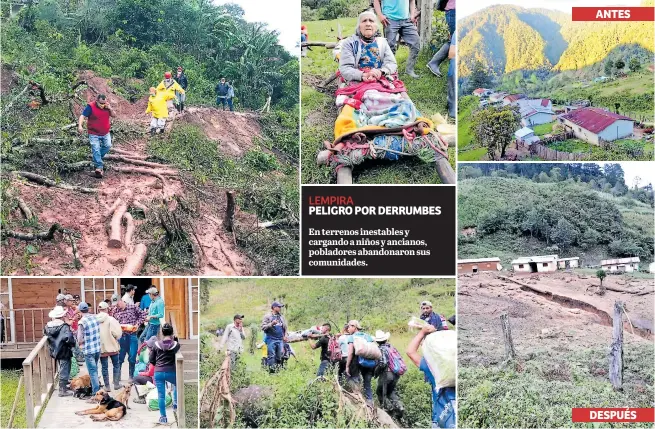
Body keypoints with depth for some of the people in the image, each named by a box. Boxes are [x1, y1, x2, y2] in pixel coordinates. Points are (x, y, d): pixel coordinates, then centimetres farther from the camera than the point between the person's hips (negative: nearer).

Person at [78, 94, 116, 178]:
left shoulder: (107, 106, -2)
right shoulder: (90, 107, -18)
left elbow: (114, 116, 1)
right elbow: (82, 116, -24)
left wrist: (110, 109, -19)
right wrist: (80, 125, -41)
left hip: (106, 133, 5)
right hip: (94, 134, -5)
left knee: (107, 146, 12)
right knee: (96, 149, -9)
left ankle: (97, 159, 34)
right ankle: (99, 167, -6)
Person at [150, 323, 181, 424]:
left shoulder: (156, 344, -2)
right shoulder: (175, 344, -7)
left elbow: (151, 360, 4)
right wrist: (175, 339, 14)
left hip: (158, 373, 1)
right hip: (171, 372, -1)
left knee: (161, 396, 7)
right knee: (177, 384, 32)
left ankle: (163, 417, 12)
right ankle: (175, 404, 29)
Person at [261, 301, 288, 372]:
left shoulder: (281, 317, 16)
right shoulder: (267, 316, -1)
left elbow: (285, 327, 25)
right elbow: (263, 327, -8)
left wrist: (285, 335, 12)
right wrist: (271, 324, -19)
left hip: (280, 340, 5)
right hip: (271, 339, -5)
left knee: (279, 356, 5)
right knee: (271, 356, -8)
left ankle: (278, 369, 13)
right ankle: (271, 370, -6)